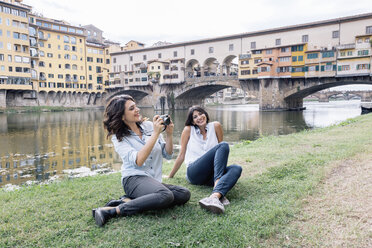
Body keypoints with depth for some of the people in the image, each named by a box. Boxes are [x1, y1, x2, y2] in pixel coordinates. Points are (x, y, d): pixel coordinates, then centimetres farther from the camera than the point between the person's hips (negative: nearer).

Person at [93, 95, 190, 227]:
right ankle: (112, 211, -26)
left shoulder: (149, 126, 9)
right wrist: (155, 133, -18)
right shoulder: (119, 137, -1)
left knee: (185, 194, -19)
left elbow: (168, 154, 12)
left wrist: (169, 134, -6)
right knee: (165, 196, -34)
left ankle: (129, 201, -17)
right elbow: (138, 161, -18)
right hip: (134, 179, -6)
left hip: (154, 181, 6)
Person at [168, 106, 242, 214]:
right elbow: (181, 155, 9)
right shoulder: (188, 129, 5)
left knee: (236, 168, -28)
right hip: (194, 173, -3)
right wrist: (170, 177, 12)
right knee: (224, 145, -23)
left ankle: (215, 196, -52)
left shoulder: (215, 126, 9)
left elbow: (222, 153, 16)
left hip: (211, 174, 3)